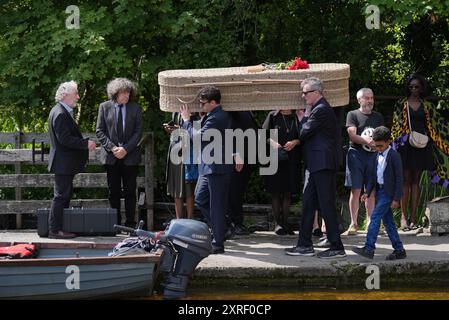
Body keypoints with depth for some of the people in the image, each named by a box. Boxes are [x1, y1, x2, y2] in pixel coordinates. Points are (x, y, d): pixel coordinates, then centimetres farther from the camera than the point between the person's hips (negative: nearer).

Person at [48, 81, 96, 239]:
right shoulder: (60, 114, -19)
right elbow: (65, 139, -24)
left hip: (66, 163, 11)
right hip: (62, 163, -11)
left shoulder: (63, 112, 14)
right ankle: (55, 229, -5)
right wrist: (86, 144, -19)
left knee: (66, 194, 15)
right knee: (61, 195, -8)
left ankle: (58, 227, 20)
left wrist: (85, 143, 10)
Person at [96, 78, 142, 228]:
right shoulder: (104, 107, 3)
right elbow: (100, 131, 2)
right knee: (114, 191, 3)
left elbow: (138, 132, 0)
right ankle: (115, 224, 7)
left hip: (130, 156, 0)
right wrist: (112, 147, -11)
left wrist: (126, 149, -12)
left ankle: (130, 224, 3)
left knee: (130, 191, 0)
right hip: (111, 157, 0)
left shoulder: (135, 108, 4)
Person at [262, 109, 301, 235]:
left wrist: (295, 142, -13)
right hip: (275, 159, -1)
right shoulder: (272, 116, 7)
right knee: (276, 192, 0)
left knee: (288, 192, 5)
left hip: (292, 160, 1)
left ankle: (285, 221, 12)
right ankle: (277, 222, 5)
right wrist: (272, 141, -14)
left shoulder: (297, 117, 7)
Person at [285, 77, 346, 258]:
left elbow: (304, 133, -13)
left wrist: (303, 119, 3)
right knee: (308, 204, 11)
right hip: (315, 165, 10)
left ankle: (337, 248, -2)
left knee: (326, 206, -6)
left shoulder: (321, 110, -14)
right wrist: (304, 119, 5)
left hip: (323, 164, -10)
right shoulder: (317, 109, 17)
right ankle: (305, 245, 16)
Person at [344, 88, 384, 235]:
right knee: (355, 190, -5)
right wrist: (367, 141, -23)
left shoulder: (378, 117, 18)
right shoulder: (353, 115, 5)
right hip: (356, 154, -3)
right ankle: (353, 223, -2)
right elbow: (352, 135, -7)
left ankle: (370, 222, 7)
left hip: (373, 155, 3)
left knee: (371, 190, 2)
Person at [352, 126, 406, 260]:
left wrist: (396, 199, -15)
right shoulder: (377, 156, 13)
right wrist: (368, 192, 7)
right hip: (380, 191, 8)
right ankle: (399, 250, 15)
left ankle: (369, 248, -17)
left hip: (389, 192, -8)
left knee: (375, 217, -14)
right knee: (388, 221, 9)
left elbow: (399, 178, -12)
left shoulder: (394, 156, -11)